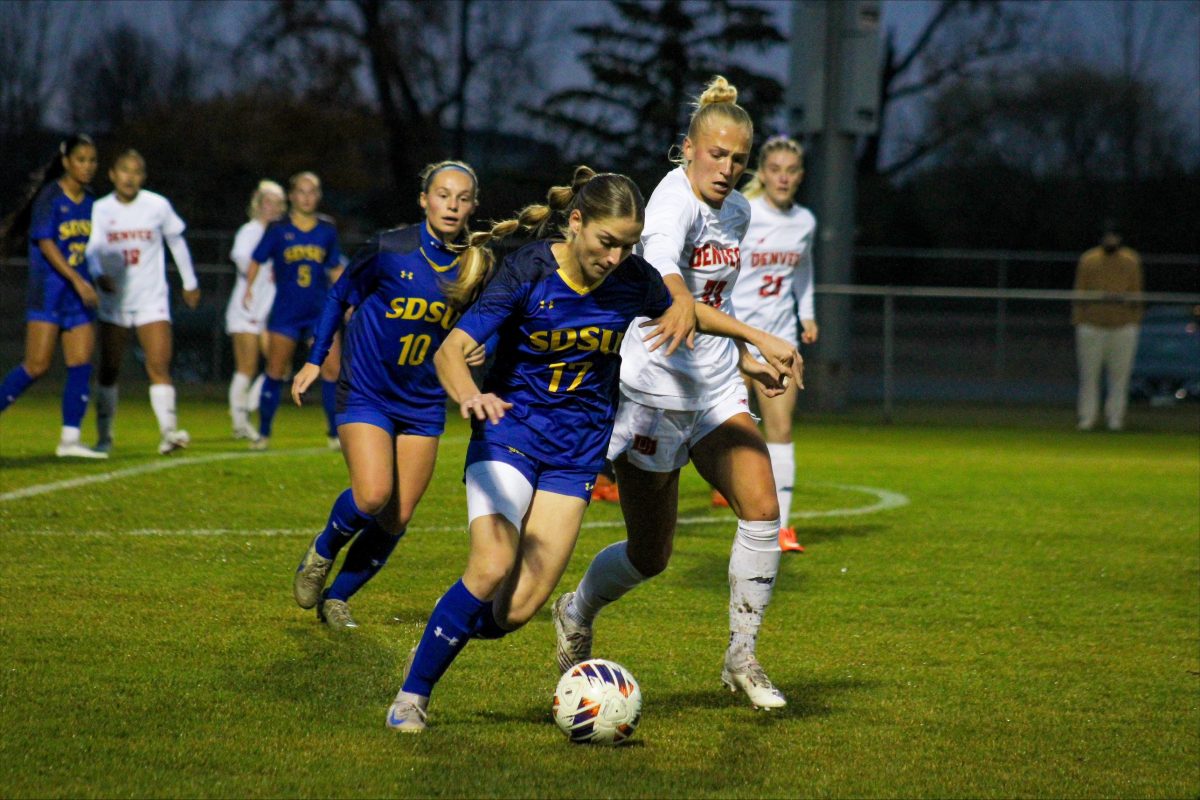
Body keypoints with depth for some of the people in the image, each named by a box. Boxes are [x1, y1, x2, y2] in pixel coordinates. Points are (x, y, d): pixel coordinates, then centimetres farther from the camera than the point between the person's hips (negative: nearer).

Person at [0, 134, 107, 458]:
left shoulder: (89, 204, 11)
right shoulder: (51, 197, -8)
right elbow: (45, 244, -15)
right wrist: (77, 281, -20)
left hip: (80, 295, 6)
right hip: (48, 291, -6)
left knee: (81, 365, -4)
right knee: (37, 365, -10)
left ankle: (69, 439, -4)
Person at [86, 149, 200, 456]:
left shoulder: (158, 206, -2)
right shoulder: (100, 210, -4)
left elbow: (176, 242, 13)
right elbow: (92, 249, -16)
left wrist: (190, 283, 21)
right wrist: (100, 275, -37)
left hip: (152, 301, -1)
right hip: (114, 301, 1)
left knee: (159, 366, -14)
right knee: (109, 370, 5)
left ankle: (168, 432, -21)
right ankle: (104, 437, 16)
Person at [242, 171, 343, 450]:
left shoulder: (327, 230, 5)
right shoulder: (278, 230, -1)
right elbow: (257, 260, 7)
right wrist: (249, 287, -6)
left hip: (320, 312, 2)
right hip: (285, 312, -1)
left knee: (332, 371, -6)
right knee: (275, 372, 2)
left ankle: (335, 433, 6)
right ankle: (263, 433, 14)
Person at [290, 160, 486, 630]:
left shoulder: (475, 267, -4)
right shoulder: (390, 249, -12)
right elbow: (340, 296, 3)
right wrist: (314, 360, 4)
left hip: (423, 406, 4)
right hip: (366, 394, -4)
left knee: (397, 519, 1)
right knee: (373, 496, -22)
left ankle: (336, 597, 21)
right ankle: (323, 552, 9)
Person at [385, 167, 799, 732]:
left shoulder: (633, 280, -7)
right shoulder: (528, 272, -17)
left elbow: (681, 313, 17)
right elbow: (450, 350, -24)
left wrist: (754, 338, 13)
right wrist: (468, 396, -44)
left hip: (576, 450, 3)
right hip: (510, 427, -3)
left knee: (517, 608, -10)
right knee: (491, 568, -24)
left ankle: (440, 640, 23)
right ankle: (412, 695, -6)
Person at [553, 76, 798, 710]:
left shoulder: (736, 211, 6)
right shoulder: (673, 205, -20)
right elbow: (672, 298, -40)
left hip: (717, 390, 7)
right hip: (654, 391, -6)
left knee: (762, 510, -15)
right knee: (650, 556, 3)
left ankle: (742, 658, -1)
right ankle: (577, 613, 35)